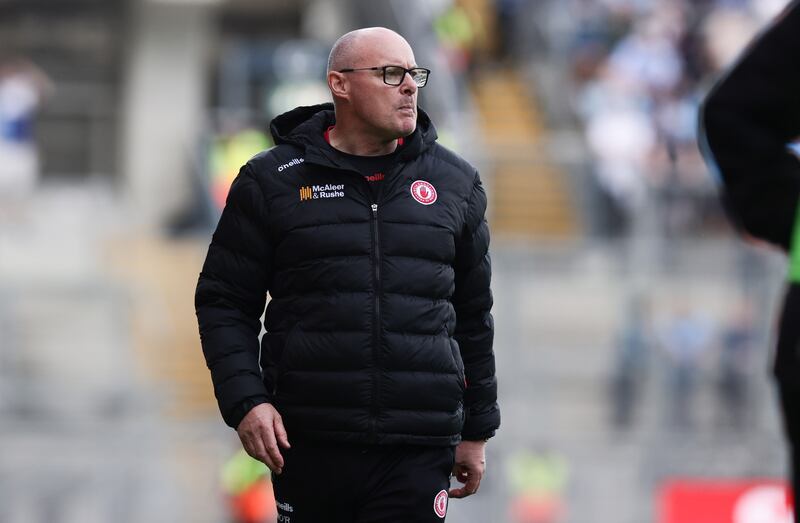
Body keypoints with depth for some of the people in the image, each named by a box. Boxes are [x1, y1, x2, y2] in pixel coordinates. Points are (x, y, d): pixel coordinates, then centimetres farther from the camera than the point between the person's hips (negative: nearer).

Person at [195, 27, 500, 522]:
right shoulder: (272, 180, 5)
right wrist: (244, 401, -8)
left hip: (418, 452, 1)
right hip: (308, 446, -1)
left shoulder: (456, 183, 12)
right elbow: (224, 301, 6)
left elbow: (473, 314, 18)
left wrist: (477, 430, 16)